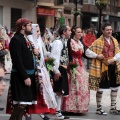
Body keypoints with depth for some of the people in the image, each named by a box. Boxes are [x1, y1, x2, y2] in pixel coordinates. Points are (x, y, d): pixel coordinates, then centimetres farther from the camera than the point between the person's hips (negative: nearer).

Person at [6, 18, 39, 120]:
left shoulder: (26, 39, 15)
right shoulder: (16, 40, -14)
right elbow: (17, 61, -20)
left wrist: (34, 52, 3)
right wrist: (25, 77, -23)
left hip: (29, 74, 9)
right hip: (21, 76, -9)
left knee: (24, 102, 10)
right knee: (21, 102, -10)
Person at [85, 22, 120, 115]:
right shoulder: (98, 42, -6)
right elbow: (87, 52, -5)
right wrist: (97, 56, -18)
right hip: (102, 68, -6)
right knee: (101, 88, 1)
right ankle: (99, 108, 13)